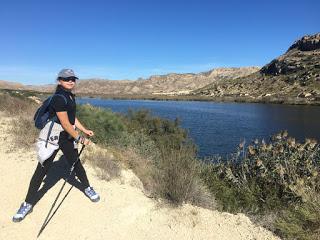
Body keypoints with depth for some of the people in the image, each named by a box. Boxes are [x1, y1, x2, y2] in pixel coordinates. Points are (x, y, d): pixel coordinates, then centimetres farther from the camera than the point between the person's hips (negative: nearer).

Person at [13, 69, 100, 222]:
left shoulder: (71, 96, 7)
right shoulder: (59, 98, -20)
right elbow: (65, 124, -22)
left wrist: (85, 130, 15)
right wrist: (80, 139, -15)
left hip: (67, 137, 7)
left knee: (76, 164, 16)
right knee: (41, 170, 2)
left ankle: (87, 188, 34)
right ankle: (28, 204, 18)